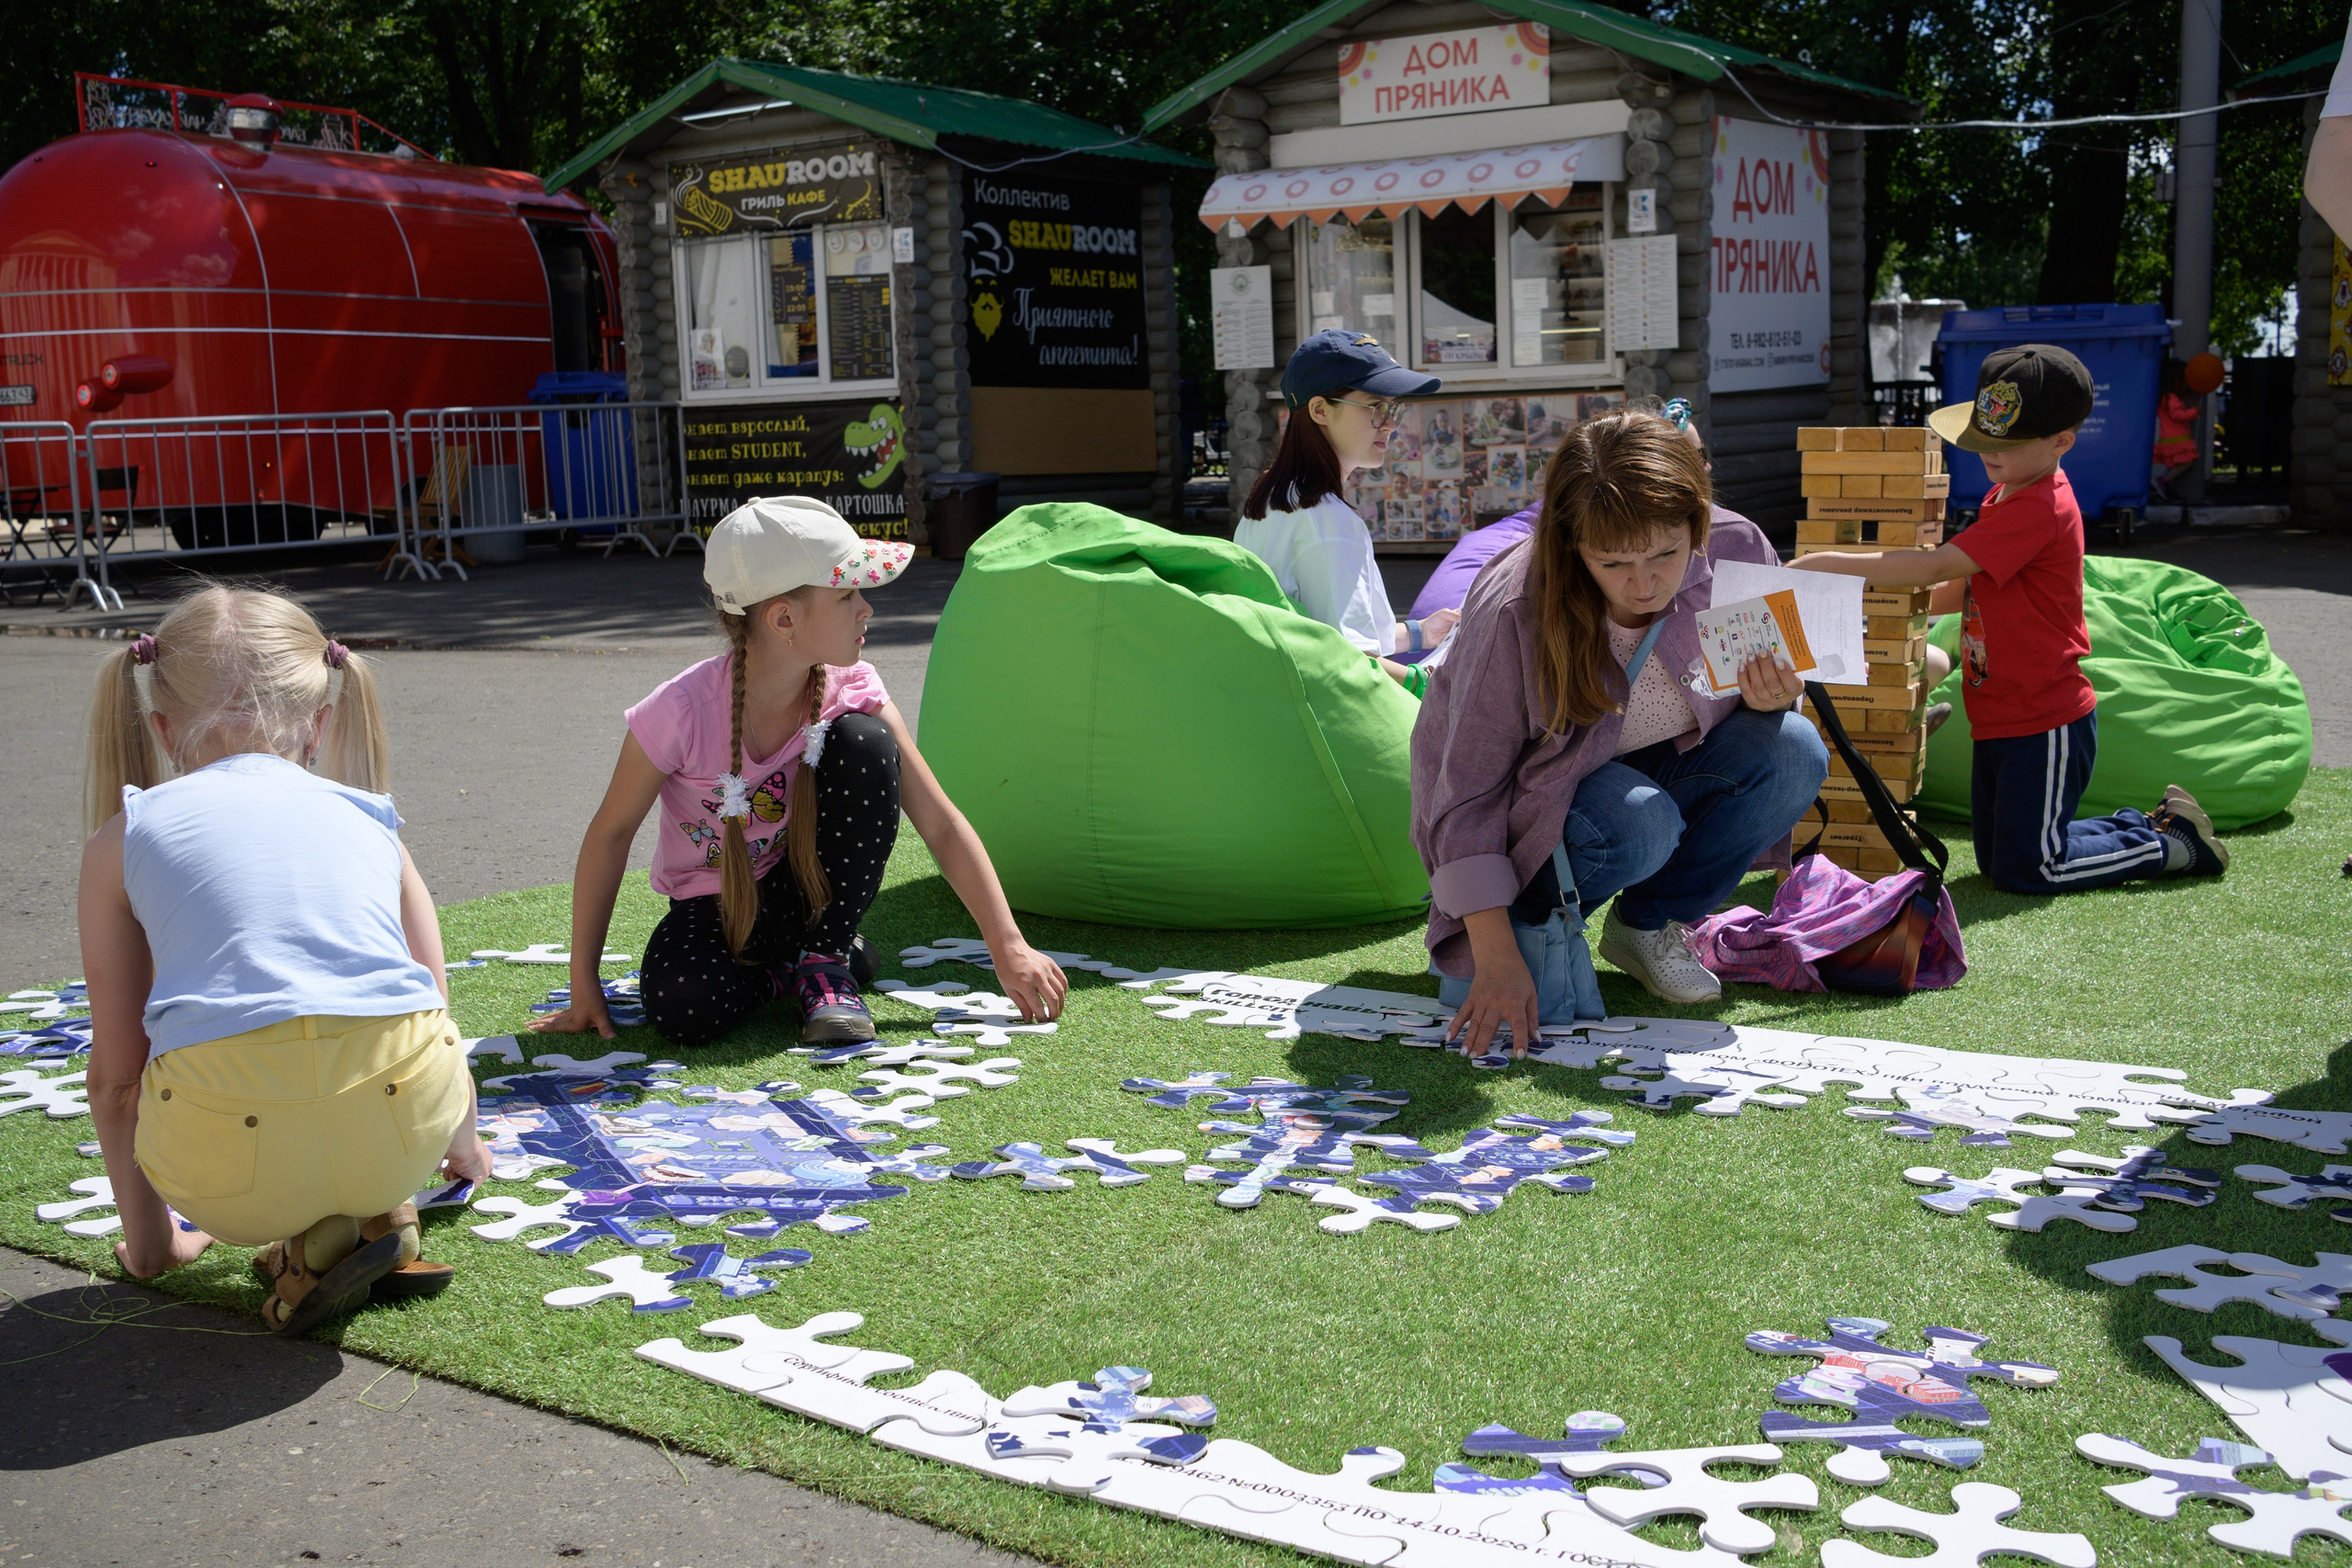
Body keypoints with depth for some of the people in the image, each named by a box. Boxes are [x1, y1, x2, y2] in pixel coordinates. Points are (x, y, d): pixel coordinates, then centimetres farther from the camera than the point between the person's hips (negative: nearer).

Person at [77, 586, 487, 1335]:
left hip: (227, 1151, -2)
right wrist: (461, 1142, 52)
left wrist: (148, 1237, 37)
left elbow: (116, 1073, 21)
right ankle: (380, 1215, 18)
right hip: (400, 1124, 3)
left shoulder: (123, 837, 19)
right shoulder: (368, 819, 24)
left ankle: (316, 1238, 13)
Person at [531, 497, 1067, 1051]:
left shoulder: (851, 690, -18)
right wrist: (584, 983, -11)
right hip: (716, 902, -2)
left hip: (811, 891, 3)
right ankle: (778, 974, 2)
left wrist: (1008, 947, -19)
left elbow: (941, 824, -15)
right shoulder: (682, 712, -26)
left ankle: (826, 957, -8)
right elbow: (611, 832, -13)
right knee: (684, 1009, -35)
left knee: (865, 744, -24)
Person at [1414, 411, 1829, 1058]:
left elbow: (1770, 677, 1)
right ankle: (1527, 921, -3)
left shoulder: (1736, 551, -19)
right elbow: (1469, 791, -27)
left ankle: (1648, 926, -1)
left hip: (1657, 769, 5)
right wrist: (1497, 961, -33)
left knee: (1794, 754, -21)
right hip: (1535, 797, -5)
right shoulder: (1515, 613, -31)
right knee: (1638, 826, -36)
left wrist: (1774, 697, -26)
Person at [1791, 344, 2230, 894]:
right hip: (2001, 719, 10)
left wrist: (1831, 564, -27)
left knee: (2024, 869, -3)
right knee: (1995, 860, 16)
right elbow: (1960, 591, 18)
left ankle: (2172, 844, 14)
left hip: (2045, 724, -10)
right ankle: (2150, 825, 27)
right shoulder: (2005, 496, 12)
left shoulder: (2039, 511, -21)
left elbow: (1937, 566, -29)